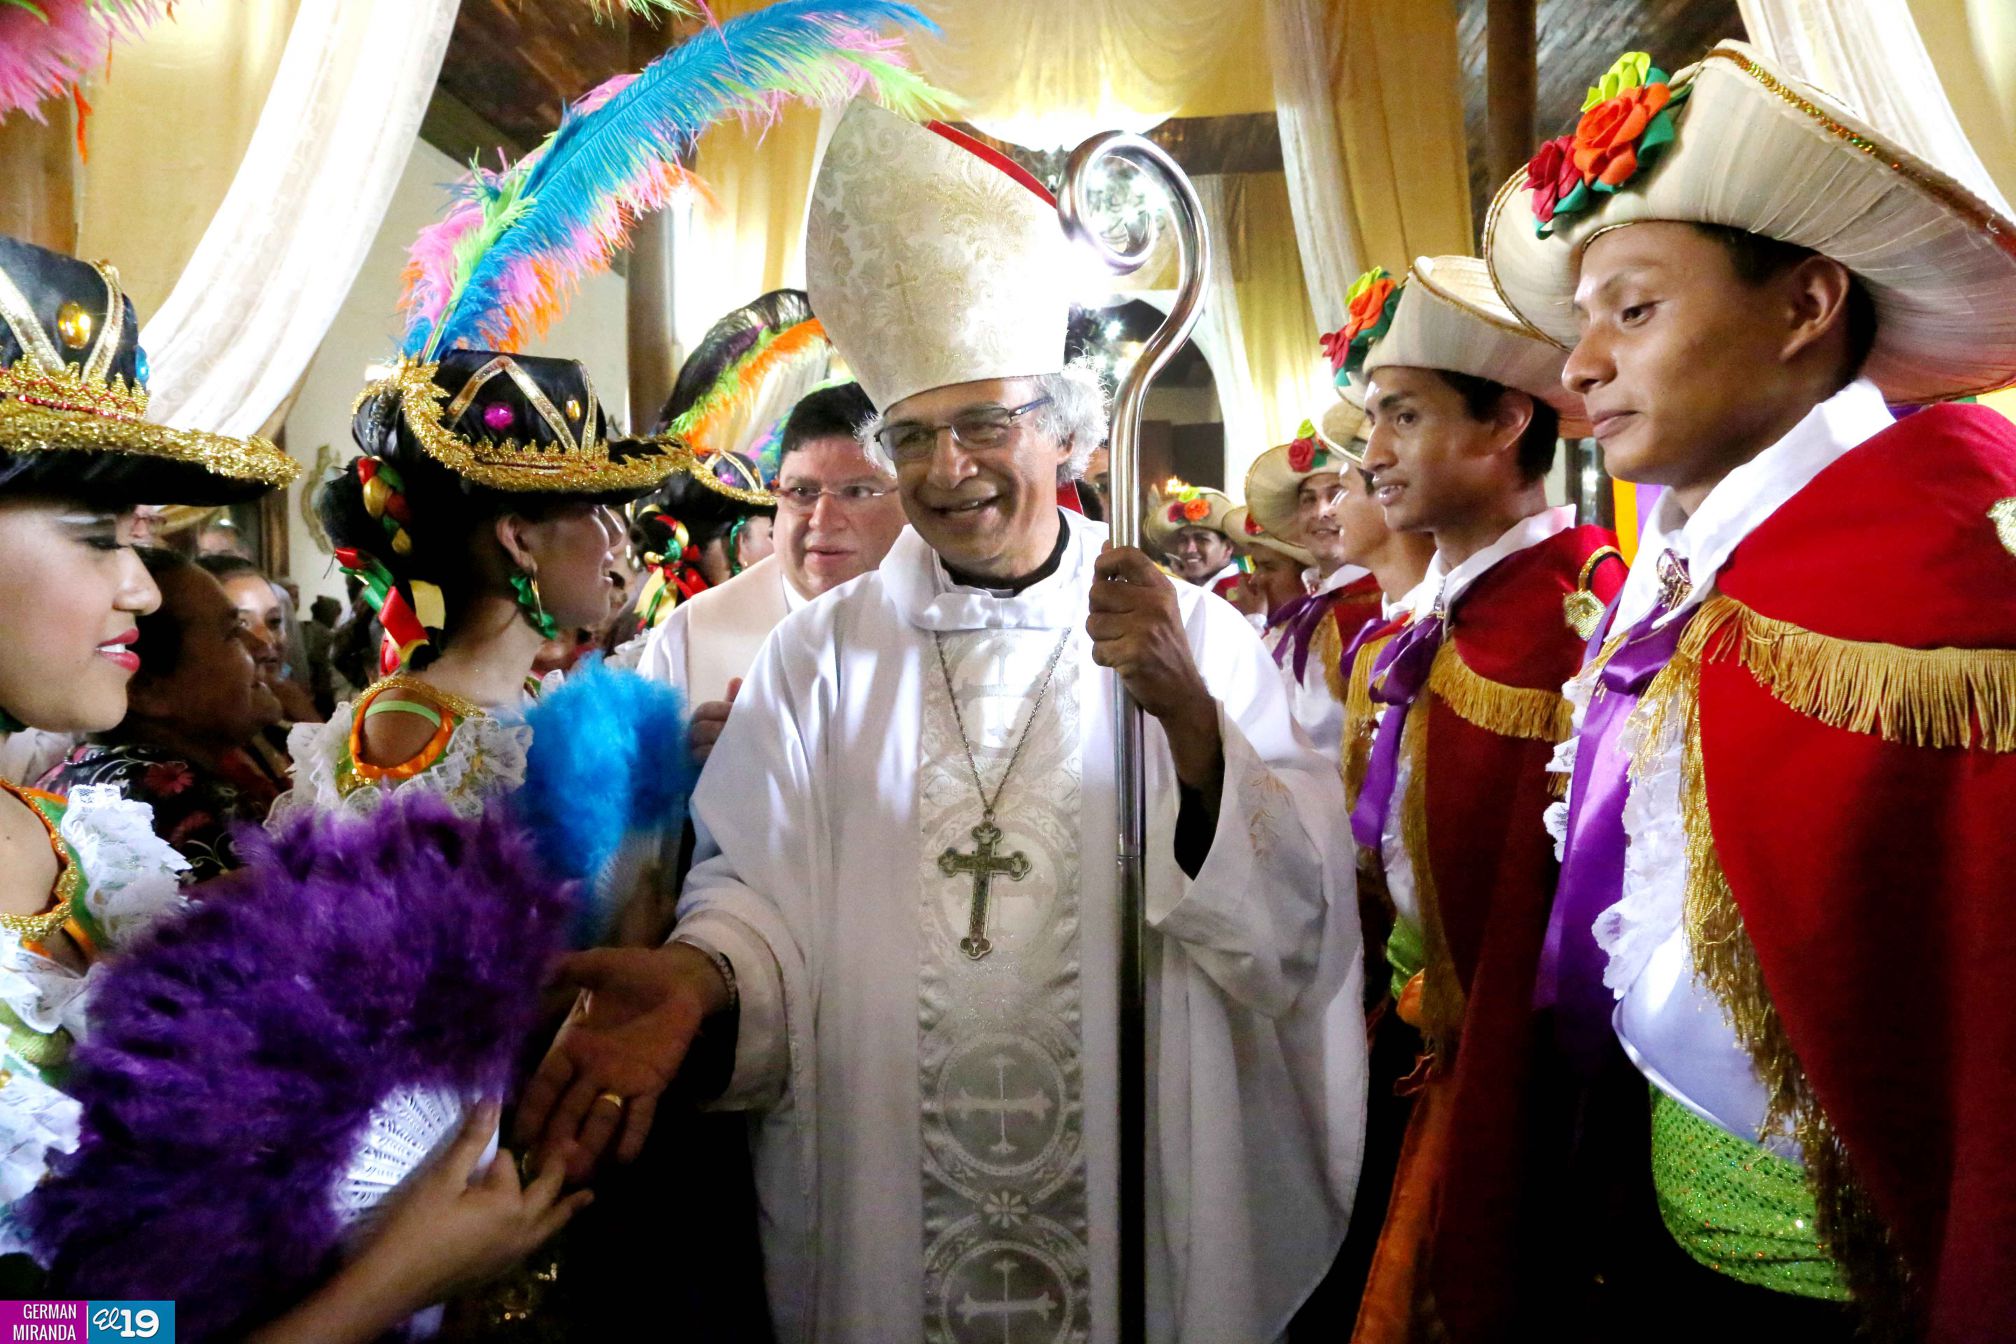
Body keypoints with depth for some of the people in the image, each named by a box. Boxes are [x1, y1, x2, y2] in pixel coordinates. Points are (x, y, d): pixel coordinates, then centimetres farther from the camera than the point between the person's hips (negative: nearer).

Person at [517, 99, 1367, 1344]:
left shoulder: (1194, 633, -3)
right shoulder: (825, 651, -1)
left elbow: (1294, 916, -10)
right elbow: (761, 885, -7)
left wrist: (1187, 715, -25)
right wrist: (699, 975, -27)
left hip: (1139, 1202, 0)